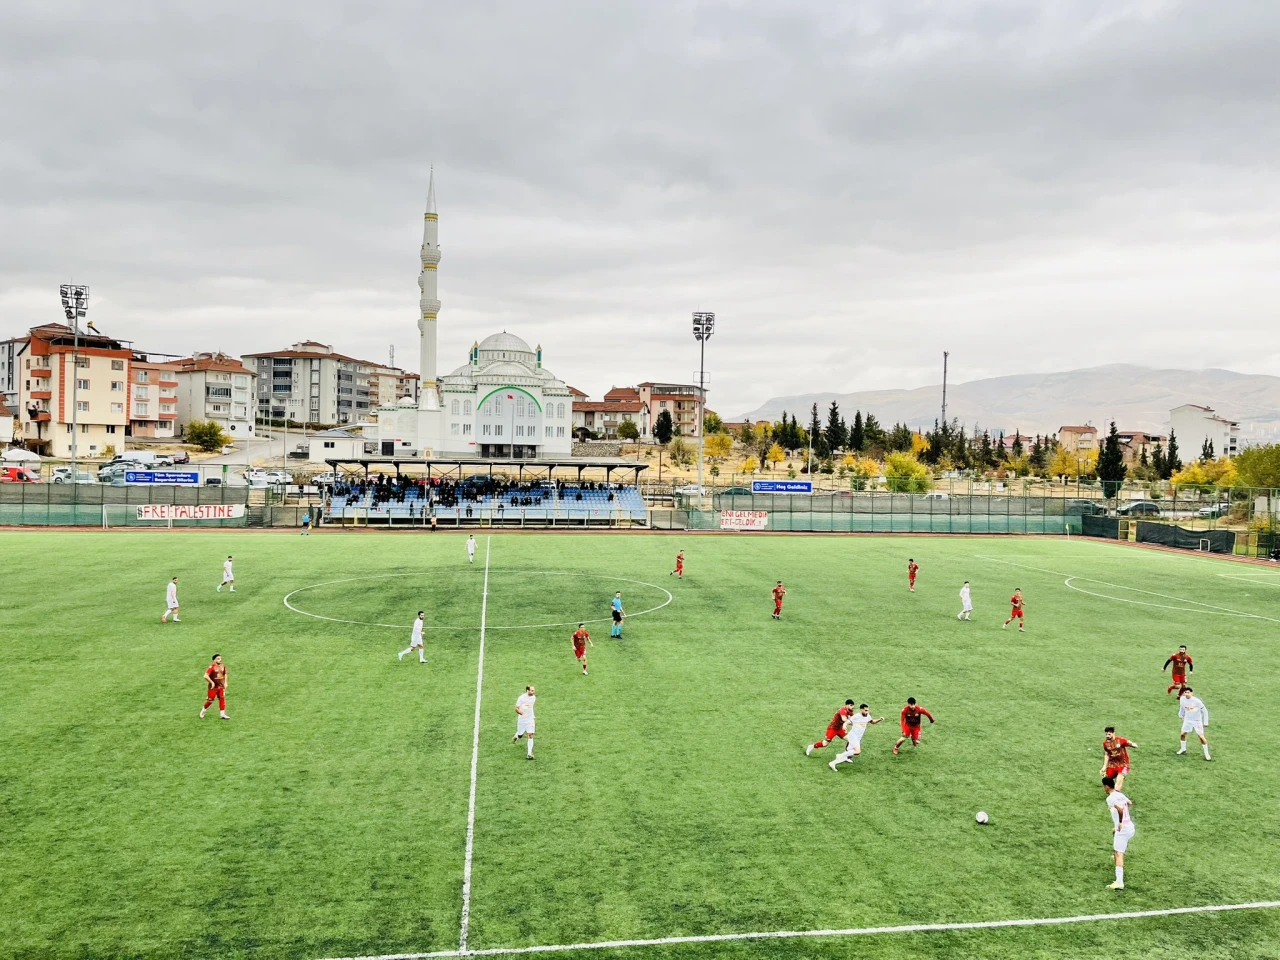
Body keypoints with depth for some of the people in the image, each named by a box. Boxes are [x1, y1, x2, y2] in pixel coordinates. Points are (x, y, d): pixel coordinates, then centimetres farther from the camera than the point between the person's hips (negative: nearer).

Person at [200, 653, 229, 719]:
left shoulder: (223, 666, 3)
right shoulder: (212, 666, -18)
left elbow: (225, 674, 19)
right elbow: (206, 676, -24)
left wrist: (225, 683, 11)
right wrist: (212, 682, -21)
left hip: (221, 686, 5)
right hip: (213, 687, -5)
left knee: (222, 699, 2)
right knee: (210, 700, 3)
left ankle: (222, 714, 7)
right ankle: (203, 710, 30)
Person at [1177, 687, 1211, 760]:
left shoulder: (1197, 701, -26)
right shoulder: (1182, 700, -13)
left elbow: (1204, 711, -15)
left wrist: (1205, 722, -12)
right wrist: (1181, 715, 17)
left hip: (1197, 721, -4)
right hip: (1187, 720, 4)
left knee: (1201, 737, -7)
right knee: (1183, 734, 7)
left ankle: (1207, 754, 7)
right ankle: (1183, 749, 30)